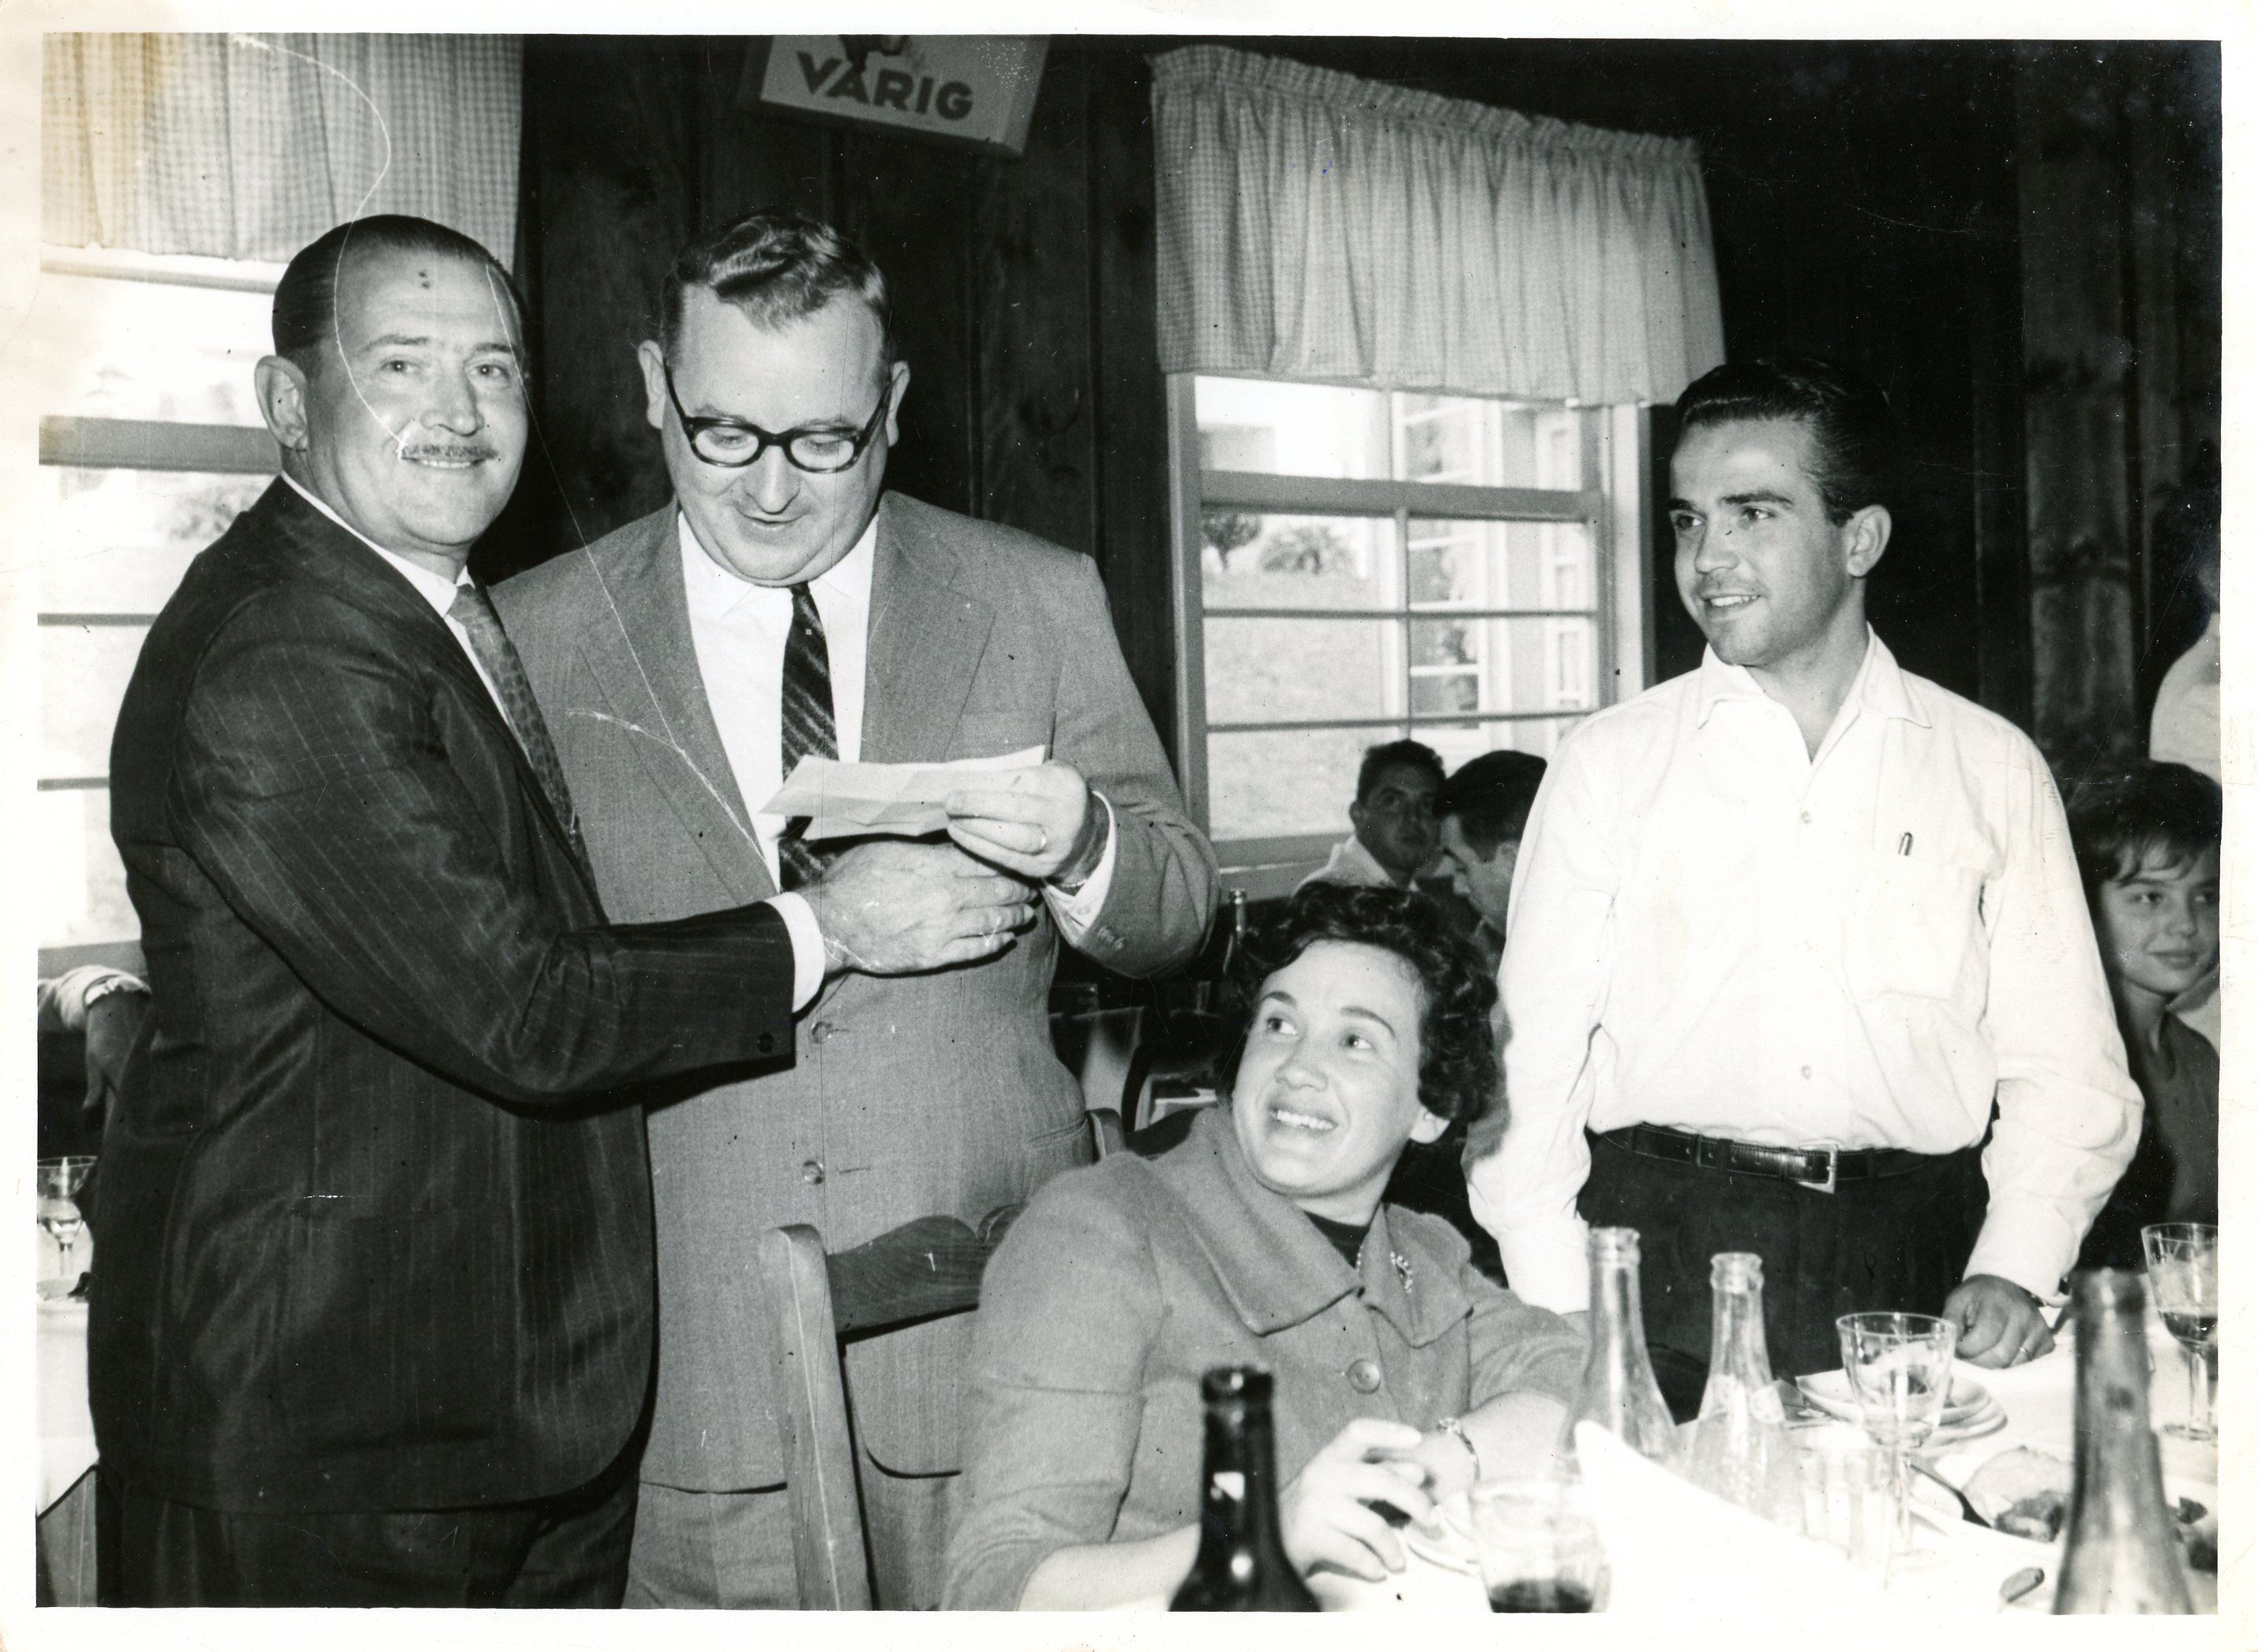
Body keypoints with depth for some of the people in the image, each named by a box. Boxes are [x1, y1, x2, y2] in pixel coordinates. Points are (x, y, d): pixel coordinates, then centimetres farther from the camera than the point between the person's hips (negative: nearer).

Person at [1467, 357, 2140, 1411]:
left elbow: (2067, 1071, 8)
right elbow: (1531, 1067, 2)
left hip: (1909, 1270, 1)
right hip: (1660, 1258, -1)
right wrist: (1565, 1329, -7)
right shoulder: (1605, 764, 5)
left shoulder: (1994, 770, 8)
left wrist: (2013, 1272, -7)